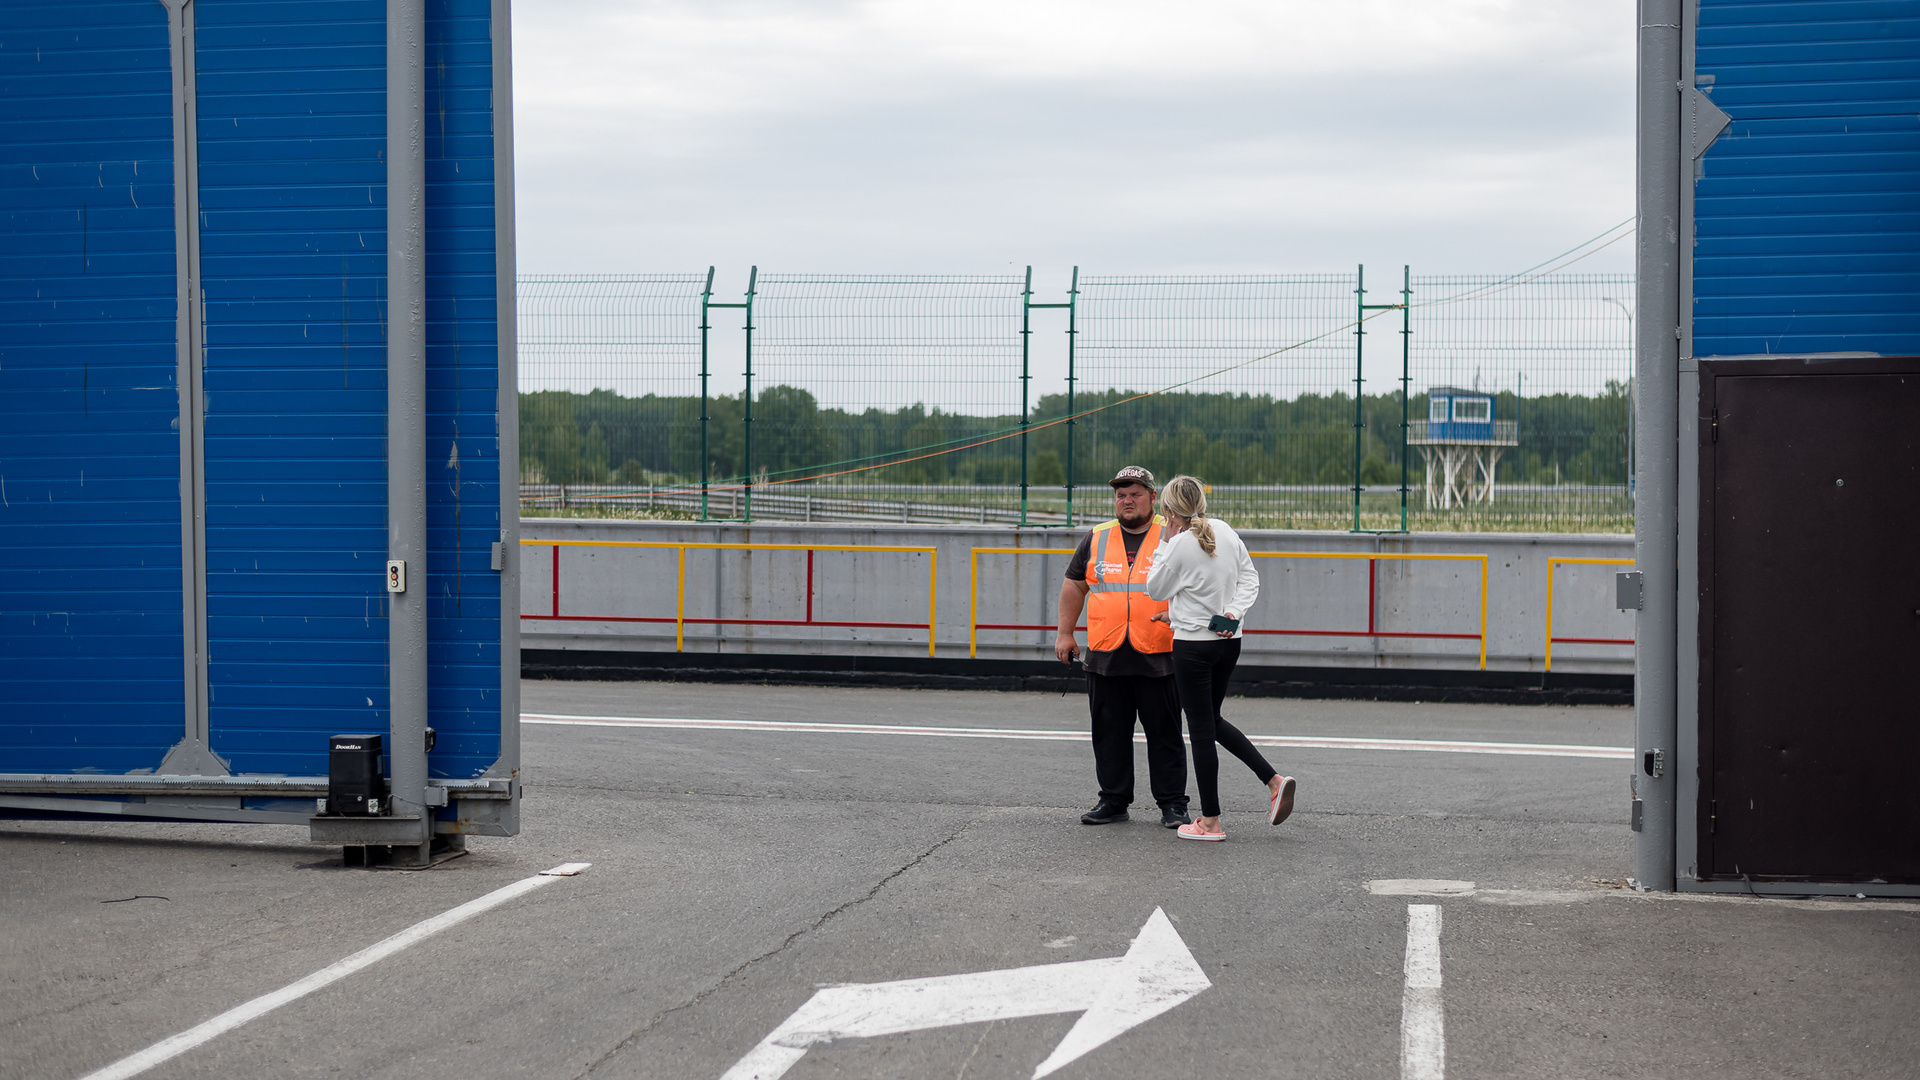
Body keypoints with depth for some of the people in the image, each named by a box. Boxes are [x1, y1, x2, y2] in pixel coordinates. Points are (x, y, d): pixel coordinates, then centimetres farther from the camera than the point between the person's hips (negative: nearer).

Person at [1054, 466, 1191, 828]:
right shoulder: (1096, 539, 12)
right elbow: (1074, 585, 17)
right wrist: (1064, 633, 12)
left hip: (1158, 656, -3)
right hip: (1106, 657, 3)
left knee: (1164, 733, 0)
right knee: (1110, 732, 7)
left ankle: (1172, 804, 7)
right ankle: (1113, 801, 17)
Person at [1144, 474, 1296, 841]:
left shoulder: (1181, 545, -16)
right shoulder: (1225, 532, 5)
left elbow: (1156, 589, -4)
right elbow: (1250, 578, 7)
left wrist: (1164, 546, 1)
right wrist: (1234, 611, -3)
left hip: (1194, 645, -7)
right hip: (1229, 642, 7)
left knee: (1201, 728, 0)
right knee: (1212, 720, 21)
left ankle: (1210, 821, 5)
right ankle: (1274, 780, 10)